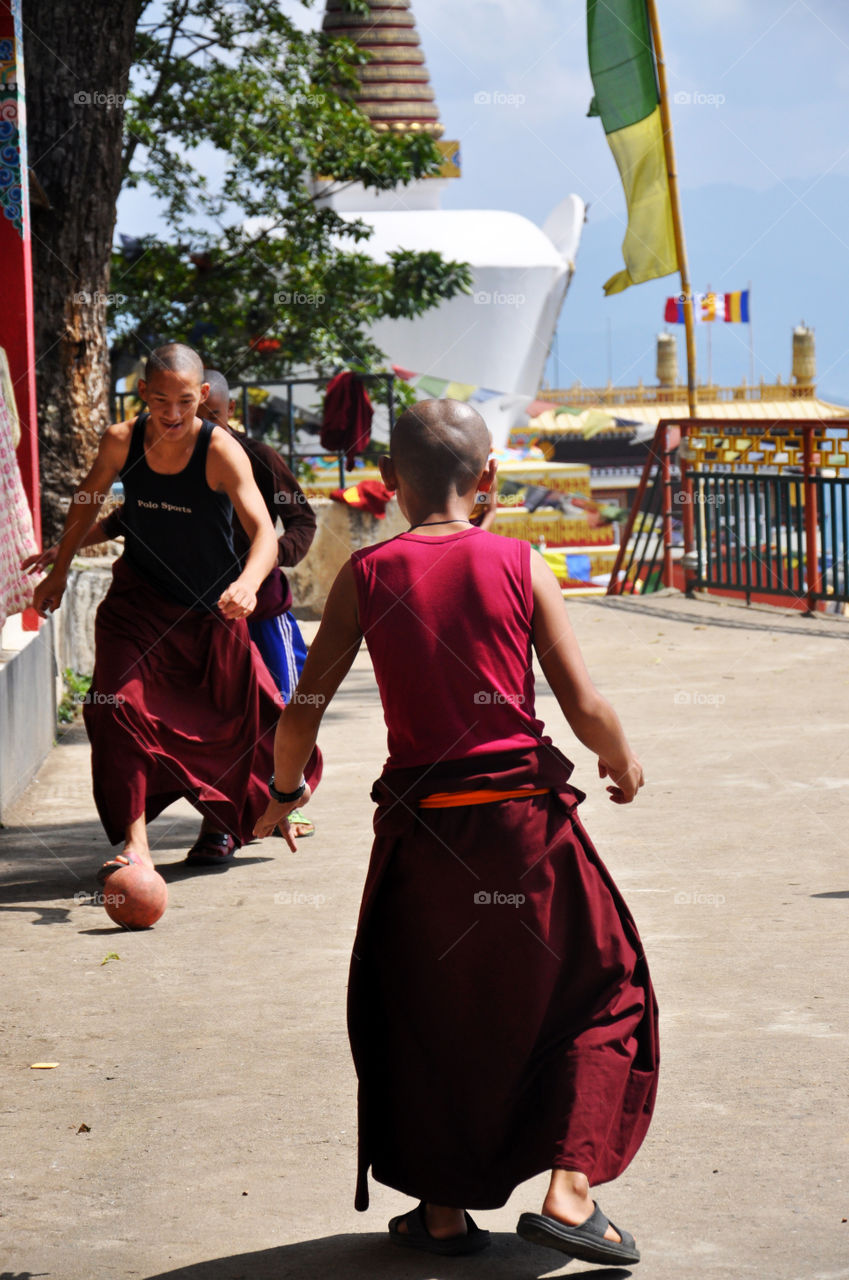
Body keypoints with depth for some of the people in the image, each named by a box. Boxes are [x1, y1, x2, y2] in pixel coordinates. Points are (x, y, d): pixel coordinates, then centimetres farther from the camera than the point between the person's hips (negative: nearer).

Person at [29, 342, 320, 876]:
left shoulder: (222, 452, -24)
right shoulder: (121, 442, -13)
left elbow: (264, 531, -33)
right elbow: (89, 500, 8)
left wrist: (247, 582, -53)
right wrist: (59, 571, 11)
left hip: (211, 608, -1)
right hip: (138, 597, 2)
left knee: (229, 720, 11)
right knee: (120, 702, -18)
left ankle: (222, 822, 41)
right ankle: (134, 841, -17)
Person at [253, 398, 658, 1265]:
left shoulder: (366, 575, -2)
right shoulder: (519, 565, -4)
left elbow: (302, 710, -3)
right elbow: (585, 708, -6)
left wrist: (282, 794, 15)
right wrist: (622, 763, 14)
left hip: (420, 827, 1)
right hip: (524, 816, -1)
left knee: (424, 1013, 18)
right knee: (596, 989, 16)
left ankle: (444, 1210, 23)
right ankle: (569, 1189, 6)